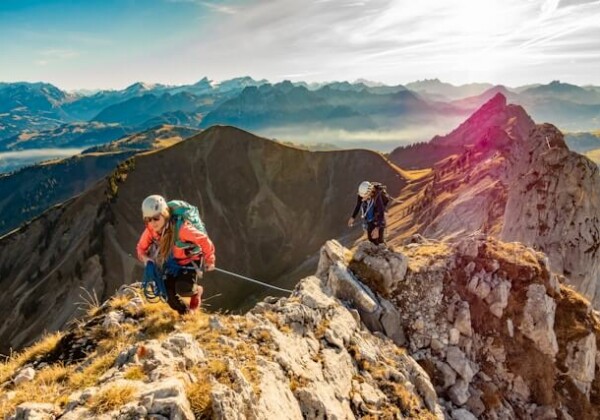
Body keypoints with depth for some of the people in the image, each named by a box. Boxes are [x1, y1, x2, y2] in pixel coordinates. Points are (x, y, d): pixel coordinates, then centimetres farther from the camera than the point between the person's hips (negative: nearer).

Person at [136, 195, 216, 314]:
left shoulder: (180, 228, -37)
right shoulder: (150, 229, -19)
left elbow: (204, 240, -28)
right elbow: (141, 247, -3)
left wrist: (209, 261, -15)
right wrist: (145, 258, -26)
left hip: (190, 260, -5)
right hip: (172, 262, 5)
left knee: (182, 288, -25)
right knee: (168, 293, -5)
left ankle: (196, 291, 13)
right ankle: (185, 313, 24)